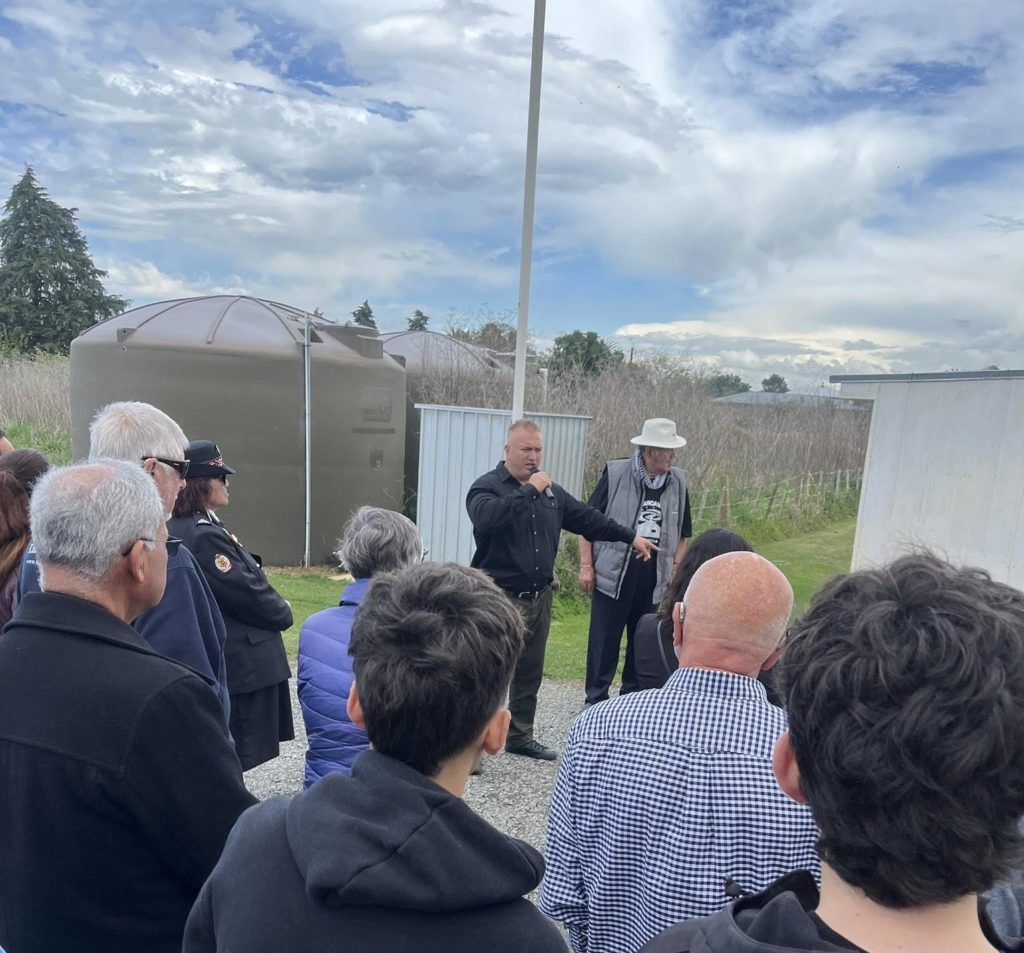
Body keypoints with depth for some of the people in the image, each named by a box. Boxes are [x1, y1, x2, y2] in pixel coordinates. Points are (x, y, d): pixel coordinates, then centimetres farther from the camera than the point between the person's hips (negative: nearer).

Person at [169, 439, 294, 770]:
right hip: (242, 664, -10)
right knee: (235, 754, 4)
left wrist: (273, 607, 3)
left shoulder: (177, 529, 8)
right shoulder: (204, 536, -23)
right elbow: (246, 591, -21)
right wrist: (283, 612, -3)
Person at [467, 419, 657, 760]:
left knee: (530, 673, 16)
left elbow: (586, 518, 19)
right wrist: (528, 490, -25)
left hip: (539, 598, 7)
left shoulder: (550, 491, 13)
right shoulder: (487, 487, -8)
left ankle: (521, 736, 30)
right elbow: (486, 518, -29)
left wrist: (631, 536, 20)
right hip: (500, 599, -7)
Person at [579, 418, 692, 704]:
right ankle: (595, 698, 22)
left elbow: (681, 534, 13)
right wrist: (586, 566, -6)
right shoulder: (615, 474, -8)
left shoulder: (678, 482, 3)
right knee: (604, 639, 7)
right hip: (613, 572, -3)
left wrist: (675, 571, 7)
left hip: (655, 576, 4)